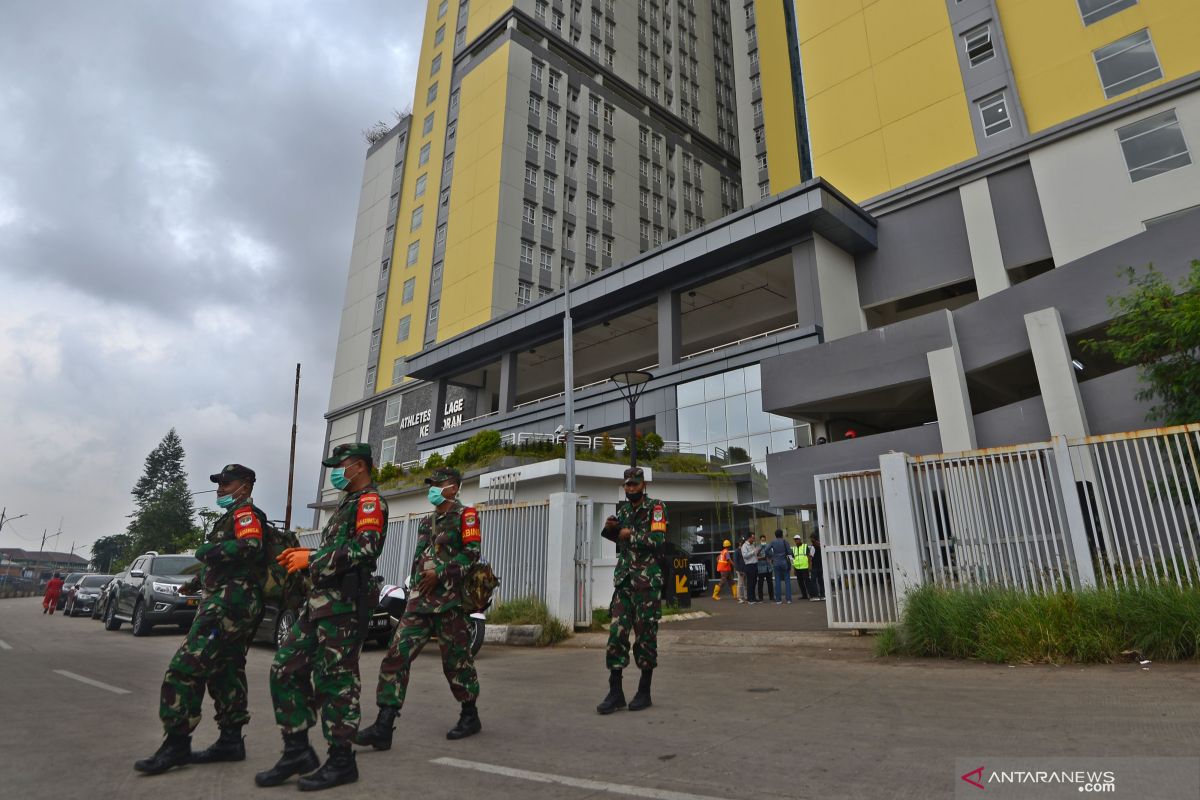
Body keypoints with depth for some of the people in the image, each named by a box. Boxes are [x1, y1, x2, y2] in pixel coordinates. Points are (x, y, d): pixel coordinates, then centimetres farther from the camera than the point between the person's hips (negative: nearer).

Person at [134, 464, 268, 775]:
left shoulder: (245, 512, -8)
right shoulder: (234, 515, 25)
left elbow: (250, 547, -27)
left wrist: (209, 550, -19)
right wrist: (197, 582, 31)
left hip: (229, 601, -11)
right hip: (237, 605, 11)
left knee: (185, 668, -11)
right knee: (226, 670, 12)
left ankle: (177, 744, -7)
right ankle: (231, 740, 17)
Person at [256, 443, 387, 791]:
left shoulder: (370, 500, -9)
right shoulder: (348, 503, 24)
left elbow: (364, 548, -23)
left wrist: (312, 559, -18)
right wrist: (308, 554, 11)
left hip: (344, 602, -10)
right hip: (320, 599, 10)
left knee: (334, 679, -4)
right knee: (285, 669, 9)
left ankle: (341, 761, 9)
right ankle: (297, 751, 17)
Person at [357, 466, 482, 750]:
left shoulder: (465, 515, -3)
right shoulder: (426, 522, 21)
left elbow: (471, 552, -15)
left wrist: (439, 574, -18)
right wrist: (414, 590, 17)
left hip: (449, 601, -6)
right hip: (419, 601, 7)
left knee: (456, 660, 3)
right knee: (397, 656, -5)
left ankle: (470, 717, 22)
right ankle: (384, 727, -4)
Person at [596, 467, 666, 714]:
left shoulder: (656, 507, -5)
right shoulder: (622, 508, 13)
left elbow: (659, 540, -17)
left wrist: (631, 535, -15)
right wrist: (610, 529, 6)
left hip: (648, 580, -5)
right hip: (623, 579, 5)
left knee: (646, 635, 2)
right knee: (617, 632, 0)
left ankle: (644, 692, 15)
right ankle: (615, 692, 8)